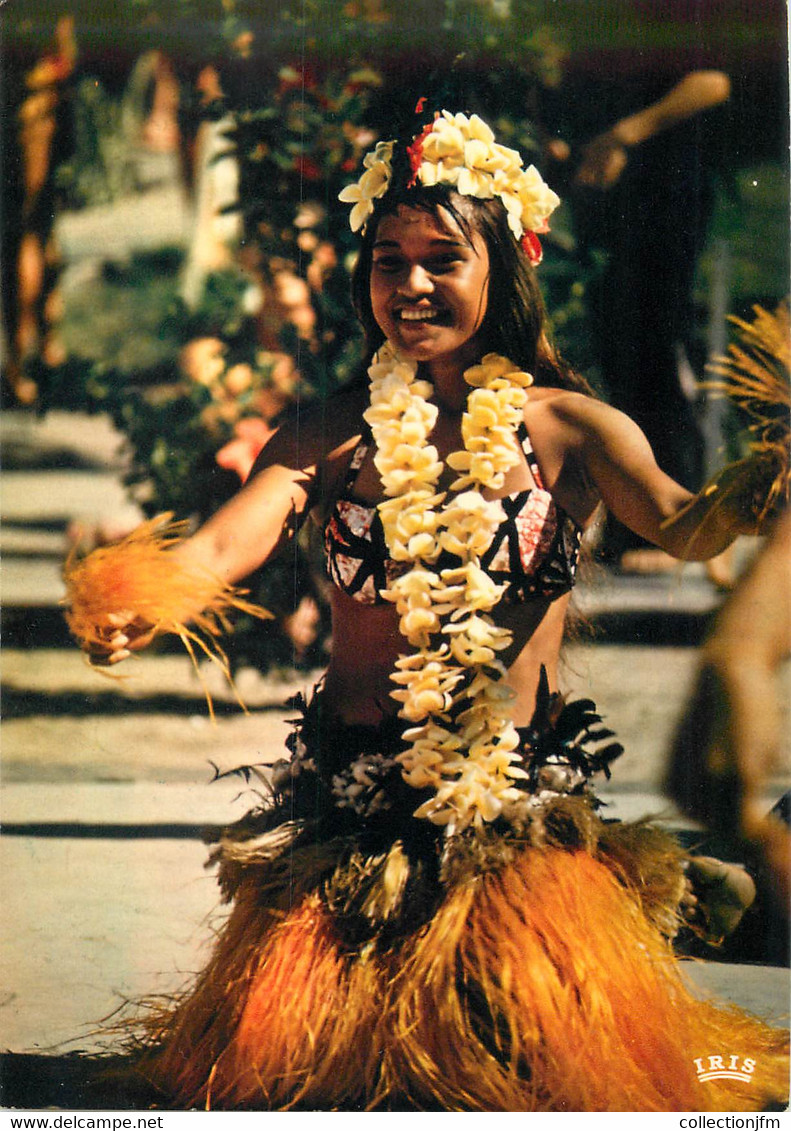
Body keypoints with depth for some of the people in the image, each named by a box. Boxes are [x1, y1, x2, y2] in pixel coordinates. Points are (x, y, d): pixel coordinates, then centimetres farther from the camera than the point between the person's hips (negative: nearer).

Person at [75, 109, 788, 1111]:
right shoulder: (332, 432, 2)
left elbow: (680, 526, -20)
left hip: (523, 798, -1)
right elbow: (229, 540, -14)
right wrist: (144, 602, -39)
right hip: (352, 796, 2)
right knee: (279, 1058, 1)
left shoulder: (571, 428, -2)